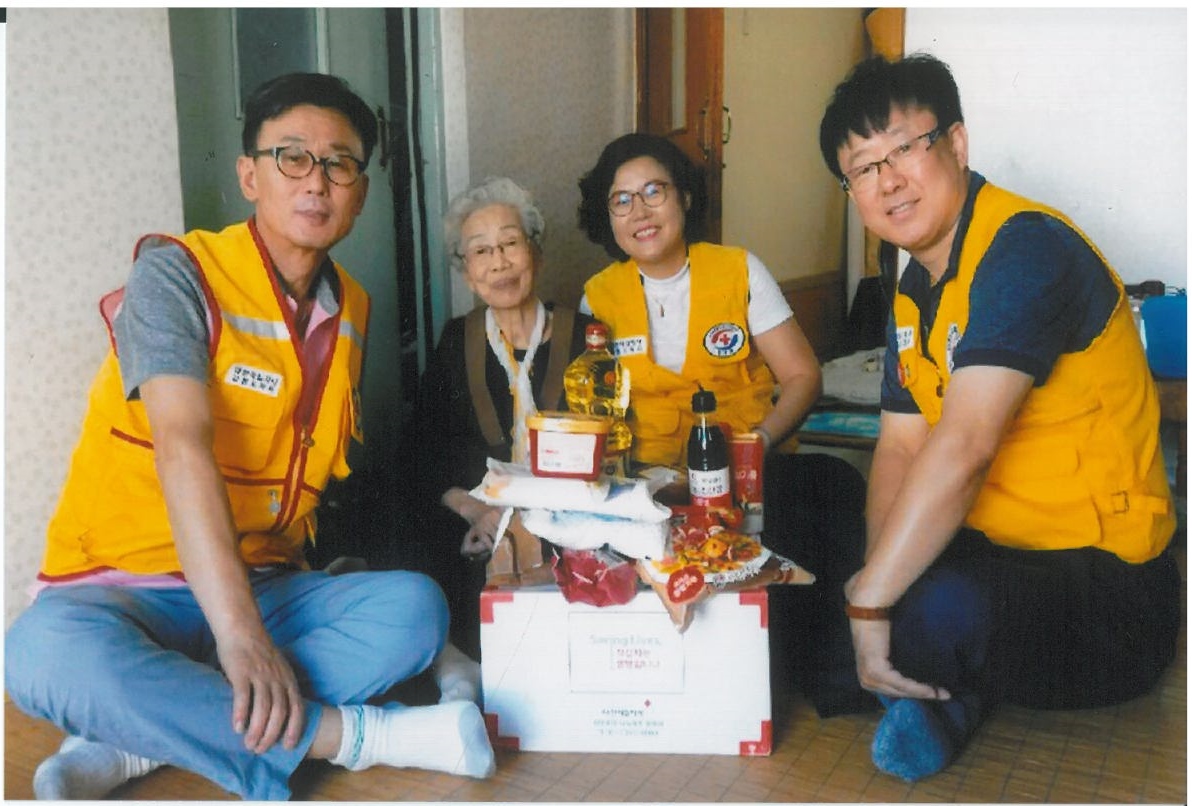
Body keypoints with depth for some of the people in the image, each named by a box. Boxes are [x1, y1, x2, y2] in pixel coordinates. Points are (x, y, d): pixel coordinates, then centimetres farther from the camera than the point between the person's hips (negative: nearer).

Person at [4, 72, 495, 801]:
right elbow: (183, 447, -26)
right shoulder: (179, 274, -11)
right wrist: (240, 633, -35)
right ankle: (358, 736, -29)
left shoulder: (352, 308, 9)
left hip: (264, 586, 5)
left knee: (414, 606, -23)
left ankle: (133, 743, -24)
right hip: (128, 587, -4)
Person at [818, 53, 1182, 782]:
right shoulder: (916, 289, 8)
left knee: (938, 610, -39)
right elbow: (901, 447, 5)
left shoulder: (1024, 249, -21)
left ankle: (936, 697, -2)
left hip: (1108, 592, -9)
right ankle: (933, 692, 0)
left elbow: (962, 449, -31)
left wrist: (873, 605, -28)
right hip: (995, 549, 9)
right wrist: (878, 574, -12)